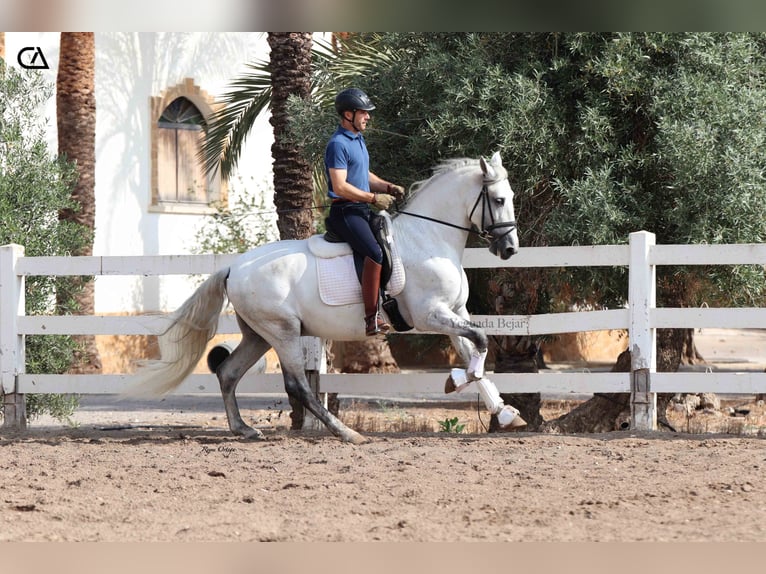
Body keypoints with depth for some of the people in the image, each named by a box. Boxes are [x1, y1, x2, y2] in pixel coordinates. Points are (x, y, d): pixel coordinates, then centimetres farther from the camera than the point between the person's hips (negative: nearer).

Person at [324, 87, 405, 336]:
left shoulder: (358, 140, 18)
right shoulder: (338, 145, -13)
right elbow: (340, 187, -21)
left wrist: (388, 188, 12)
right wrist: (374, 198, -18)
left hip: (362, 210, 11)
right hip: (345, 211, -11)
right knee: (375, 252, -27)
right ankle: (372, 318, -29)